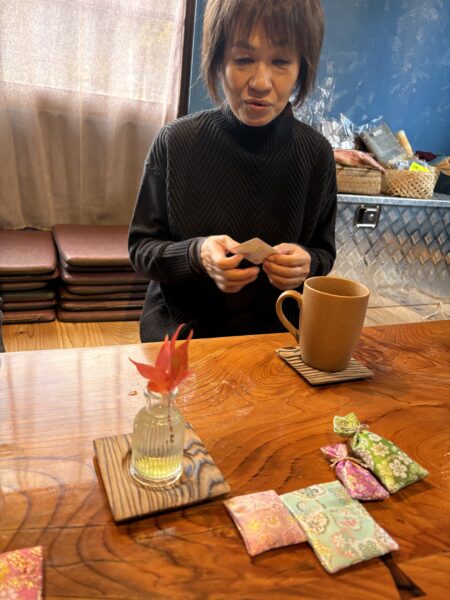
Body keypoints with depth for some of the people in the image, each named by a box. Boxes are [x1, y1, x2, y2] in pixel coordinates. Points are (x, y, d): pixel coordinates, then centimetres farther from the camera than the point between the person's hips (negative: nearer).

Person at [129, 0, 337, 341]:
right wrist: (196, 255, -22)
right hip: (180, 328, -1)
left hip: (273, 332, 2)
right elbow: (141, 248, -3)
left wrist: (306, 263, -17)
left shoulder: (316, 153, -5)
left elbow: (324, 252, 6)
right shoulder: (176, 142, -9)